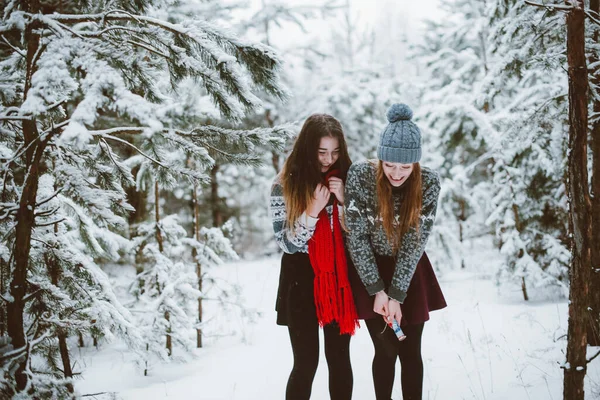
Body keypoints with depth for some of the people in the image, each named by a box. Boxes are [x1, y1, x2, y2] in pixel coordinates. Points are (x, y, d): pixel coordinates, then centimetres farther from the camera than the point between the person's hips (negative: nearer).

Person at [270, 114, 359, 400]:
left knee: (340, 359, 9)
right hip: (301, 280, -3)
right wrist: (313, 210, -23)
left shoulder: (346, 179, 1)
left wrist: (344, 200, -13)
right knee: (306, 363, -1)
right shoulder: (285, 186, -7)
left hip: (339, 278, 3)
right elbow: (286, 243, -10)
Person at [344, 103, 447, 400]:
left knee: (411, 352, 6)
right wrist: (378, 291, -16)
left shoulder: (429, 183, -15)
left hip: (411, 275, 1)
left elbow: (415, 242, -15)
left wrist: (397, 296, -18)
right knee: (386, 350, -1)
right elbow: (357, 238, -15)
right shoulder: (360, 176, -19)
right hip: (370, 273, -1)